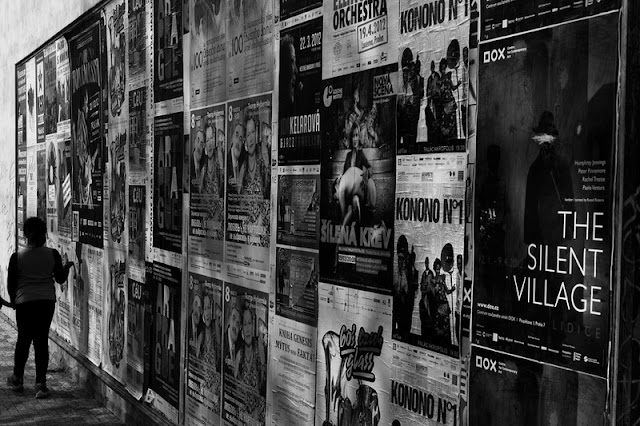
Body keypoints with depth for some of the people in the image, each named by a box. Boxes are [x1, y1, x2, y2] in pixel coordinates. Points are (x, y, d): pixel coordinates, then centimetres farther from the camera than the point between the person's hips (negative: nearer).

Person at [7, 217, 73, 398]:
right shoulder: (52, 254, -5)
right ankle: (41, 384, 4)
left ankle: (17, 379, 30)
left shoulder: (17, 257, -7)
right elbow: (60, 278, 5)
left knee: (24, 339, 15)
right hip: (47, 302, 1)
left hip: (25, 302, -1)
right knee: (42, 340, 6)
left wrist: (13, 299, 17)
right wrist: (67, 266, 24)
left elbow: (11, 283, 0)